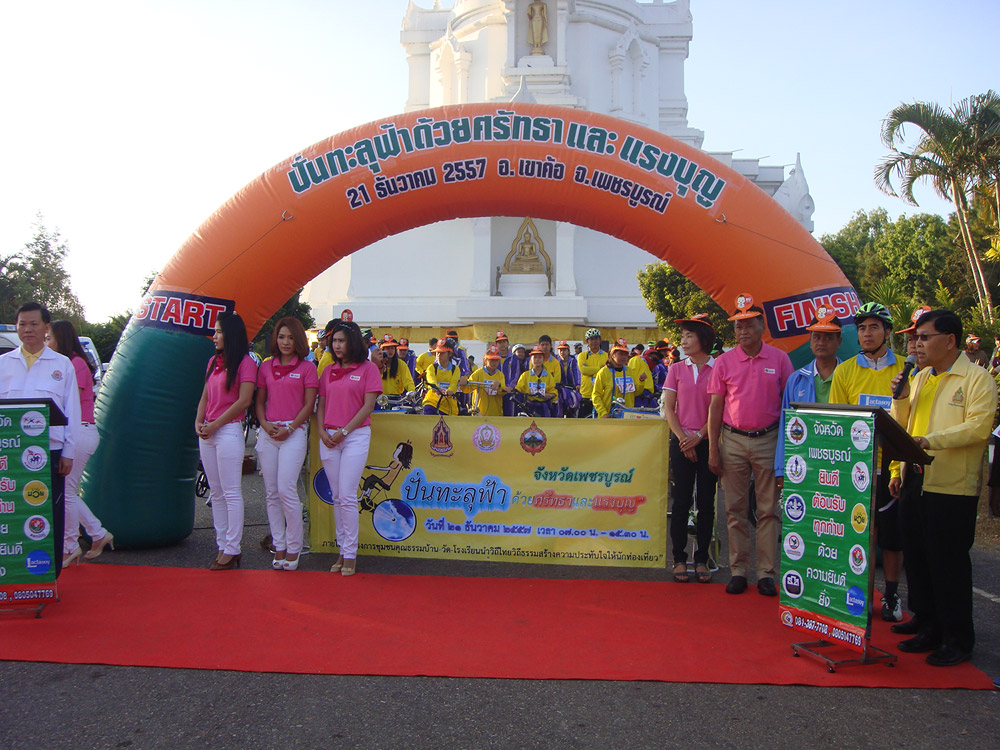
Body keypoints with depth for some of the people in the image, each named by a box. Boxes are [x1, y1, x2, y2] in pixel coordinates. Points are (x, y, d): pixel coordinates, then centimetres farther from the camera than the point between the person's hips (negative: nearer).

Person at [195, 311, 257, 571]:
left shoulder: (245, 362, -8)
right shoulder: (214, 361, 15)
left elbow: (243, 401, -14)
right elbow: (205, 396, 17)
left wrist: (215, 424, -13)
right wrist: (198, 422, 1)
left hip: (229, 431, -8)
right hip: (207, 433, 8)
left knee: (231, 493, -3)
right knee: (216, 493, 11)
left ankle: (232, 549, 3)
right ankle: (222, 546, 18)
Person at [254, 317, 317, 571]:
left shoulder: (306, 367, 1)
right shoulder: (266, 367, 13)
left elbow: (309, 404, -3)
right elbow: (259, 401, 14)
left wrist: (289, 428, -11)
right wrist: (265, 424, -4)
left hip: (294, 432, -4)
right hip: (268, 433, 5)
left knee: (286, 490, -11)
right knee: (271, 493, 6)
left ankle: (293, 548, 2)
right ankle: (279, 547, 15)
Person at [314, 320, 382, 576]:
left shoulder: (368, 369, -1)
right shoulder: (328, 371, 14)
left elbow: (368, 406, -7)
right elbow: (320, 405, 14)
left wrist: (344, 431, -11)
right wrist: (322, 432, -2)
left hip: (356, 436, -5)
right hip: (328, 438, 5)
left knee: (347, 496, -9)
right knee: (337, 497, 8)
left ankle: (350, 554, 1)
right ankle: (342, 550, 17)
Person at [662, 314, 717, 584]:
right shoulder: (676, 369, 7)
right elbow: (668, 408, 4)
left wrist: (699, 436, -13)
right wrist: (683, 439, -8)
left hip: (708, 442, -1)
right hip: (681, 442, 1)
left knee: (706, 502, 4)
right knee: (681, 501, 3)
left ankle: (701, 559, 13)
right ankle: (679, 558, 10)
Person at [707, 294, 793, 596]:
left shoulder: (779, 359, 1)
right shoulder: (724, 361, 2)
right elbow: (715, 406, 3)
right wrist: (713, 450, -1)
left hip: (768, 440, -1)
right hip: (732, 440, 1)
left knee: (768, 509, 4)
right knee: (735, 509, 6)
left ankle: (766, 573, 12)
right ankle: (738, 570, 15)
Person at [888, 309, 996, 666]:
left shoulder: (977, 378, -5)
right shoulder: (920, 378, 16)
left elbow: (978, 427, -18)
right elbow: (901, 429, 19)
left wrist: (930, 440, -26)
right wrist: (900, 399, 2)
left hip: (953, 485, -7)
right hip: (915, 481, 7)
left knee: (949, 562, -1)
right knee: (916, 557, 12)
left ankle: (957, 639, 13)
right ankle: (927, 626, 25)